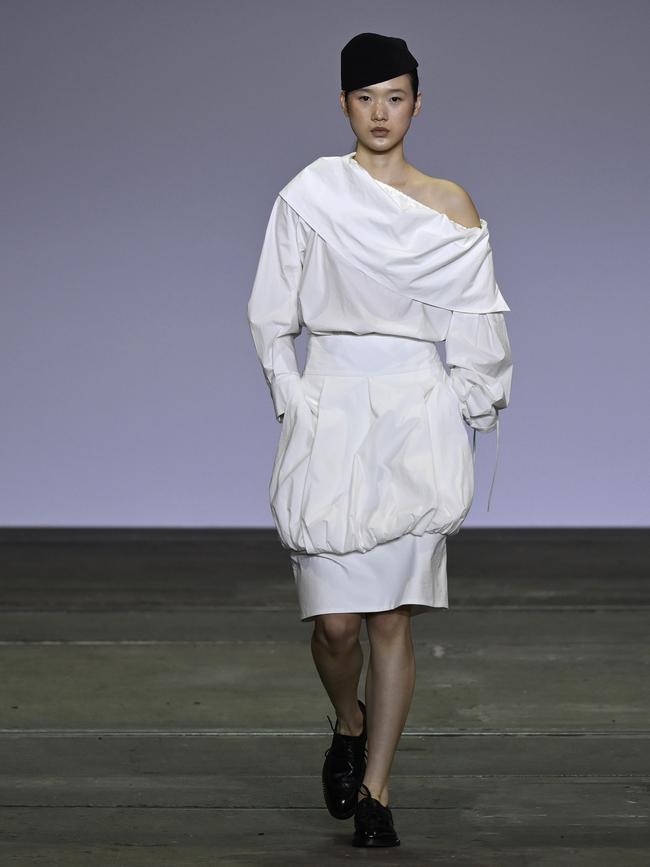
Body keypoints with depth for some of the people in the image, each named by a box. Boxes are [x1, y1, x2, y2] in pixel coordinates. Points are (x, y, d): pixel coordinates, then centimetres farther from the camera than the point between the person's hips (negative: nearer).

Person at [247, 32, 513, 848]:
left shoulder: (449, 205, 6)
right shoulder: (308, 195, 3)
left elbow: (478, 323, 8)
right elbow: (270, 313, 5)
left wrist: (458, 411, -1)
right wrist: (293, 404, -3)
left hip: (417, 415, 1)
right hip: (330, 410, -1)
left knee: (392, 616, -2)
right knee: (334, 620, -4)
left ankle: (375, 789, 6)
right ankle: (348, 726, 28)